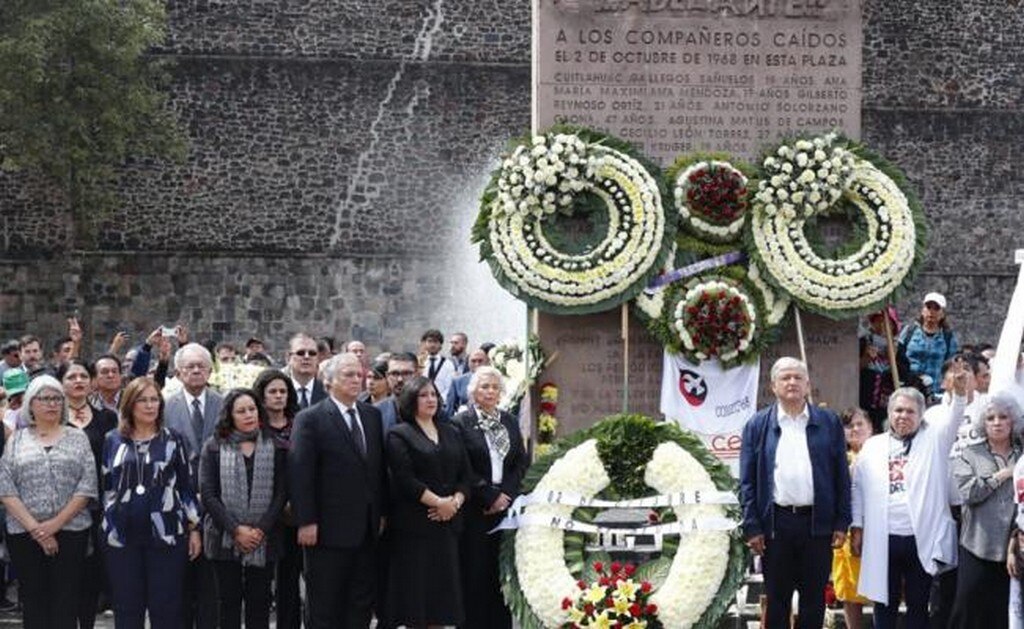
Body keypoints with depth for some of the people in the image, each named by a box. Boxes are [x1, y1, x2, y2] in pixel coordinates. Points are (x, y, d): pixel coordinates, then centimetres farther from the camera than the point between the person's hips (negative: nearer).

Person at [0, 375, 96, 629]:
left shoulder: (77, 438, 8)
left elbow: (87, 486, 0)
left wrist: (56, 523, -10)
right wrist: (34, 527, -10)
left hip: (70, 532, -1)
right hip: (24, 535, 1)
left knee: (66, 604, -2)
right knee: (33, 601, 3)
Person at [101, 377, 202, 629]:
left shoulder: (173, 440, 5)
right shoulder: (113, 441, 8)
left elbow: (187, 486, 6)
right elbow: (105, 486, 12)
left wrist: (194, 529, 2)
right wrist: (103, 527, 9)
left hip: (166, 535, -1)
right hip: (122, 536, 1)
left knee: (166, 608, 0)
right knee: (127, 608, 6)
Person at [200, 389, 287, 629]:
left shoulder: (275, 448, 6)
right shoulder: (214, 448, 3)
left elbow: (281, 493, 2)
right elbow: (207, 494, -3)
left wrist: (261, 529, -10)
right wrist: (235, 529, -12)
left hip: (263, 541, 1)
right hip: (225, 539, -1)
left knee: (259, 602, 3)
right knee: (229, 601, 3)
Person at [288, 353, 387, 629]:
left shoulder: (372, 415, 10)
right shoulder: (310, 419, -7)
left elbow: (380, 467, 14)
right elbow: (300, 474, -11)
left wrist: (381, 512, 10)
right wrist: (306, 521, -16)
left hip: (367, 529, 6)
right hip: (329, 529, -6)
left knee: (362, 602, 9)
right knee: (324, 607, 3)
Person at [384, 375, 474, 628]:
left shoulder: (451, 433, 16)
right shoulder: (399, 435, -2)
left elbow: (466, 474, 11)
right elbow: (405, 479, -12)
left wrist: (455, 502, -6)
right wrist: (438, 502, -14)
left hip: (447, 522, 5)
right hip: (414, 523, -5)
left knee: (442, 586, 3)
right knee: (416, 587, -5)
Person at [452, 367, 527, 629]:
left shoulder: (510, 422, 13)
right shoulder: (461, 423, -4)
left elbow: (522, 462, 10)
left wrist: (507, 494, -4)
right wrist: (490, 496, -11)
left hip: (506, 506, 4)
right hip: (475, 509, -4)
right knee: (474, 572, -4)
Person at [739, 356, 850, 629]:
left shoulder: (829, 422, 7)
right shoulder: (758, 425, 5)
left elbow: (841, 476, 6)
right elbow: (747, 481, 3)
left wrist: (842, 523, 0)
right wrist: (752, 527, -4)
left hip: (817, 522, 1)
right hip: (776, 523, -1)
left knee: (814, 597, 6)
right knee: (777, 599, 5)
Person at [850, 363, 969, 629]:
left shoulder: (933, 440, 5)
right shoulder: (873, 446, 9)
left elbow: (953, 417, -11)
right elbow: (859, 488, 10)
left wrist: (960, 392, -30)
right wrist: (857, 527, 5)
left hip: (922, 541, -1)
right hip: (882, 540, 1)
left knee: (919, 606, 7)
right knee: (885, 605, 8)